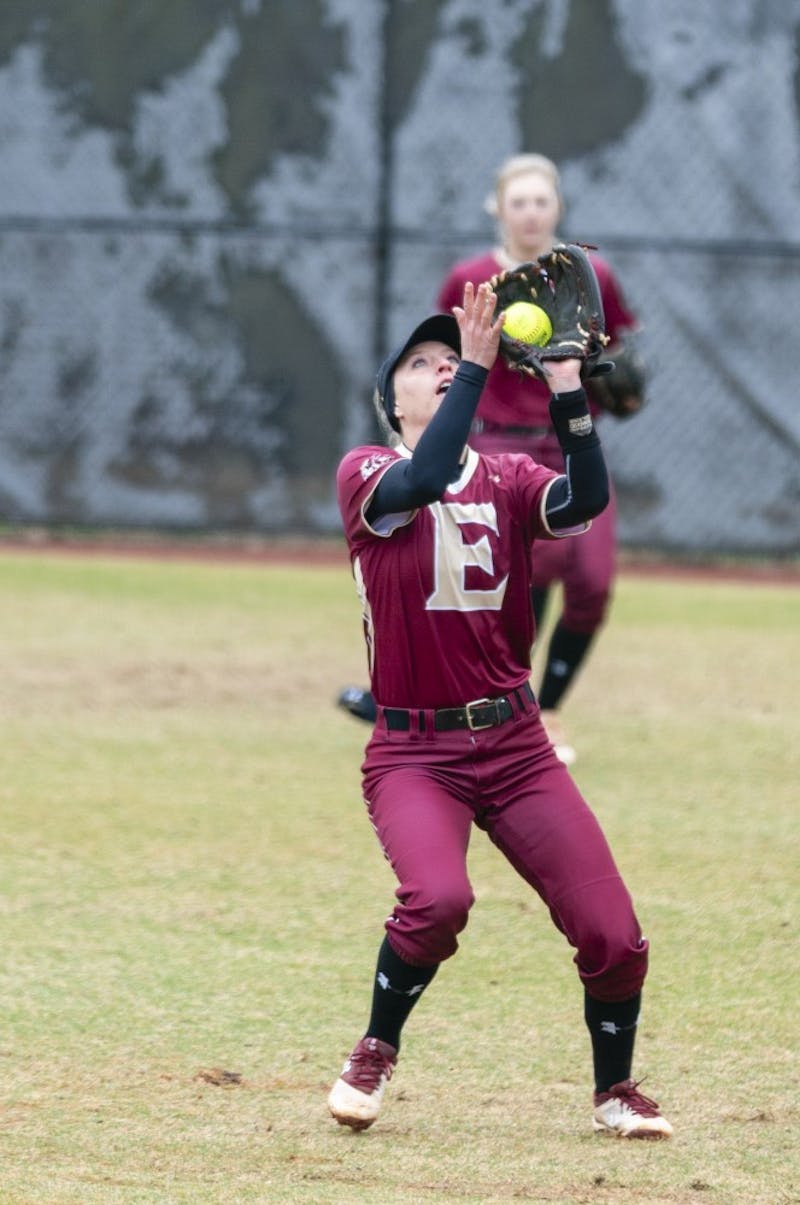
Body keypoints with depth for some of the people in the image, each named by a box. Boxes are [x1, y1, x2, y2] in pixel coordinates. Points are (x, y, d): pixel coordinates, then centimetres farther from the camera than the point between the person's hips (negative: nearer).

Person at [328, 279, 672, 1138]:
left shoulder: (509, 480, 9)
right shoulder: (366, 474, 0)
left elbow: (585, 502, -13)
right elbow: (426, 480, -24)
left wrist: (566, 387, -21)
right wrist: (477, 363, -23)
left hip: (515, 746, 3)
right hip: (413, 755, -3)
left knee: (613, 935, -7)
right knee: (437, 899, -31)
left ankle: (614, 1091, 20)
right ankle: (374, 1056, -4)